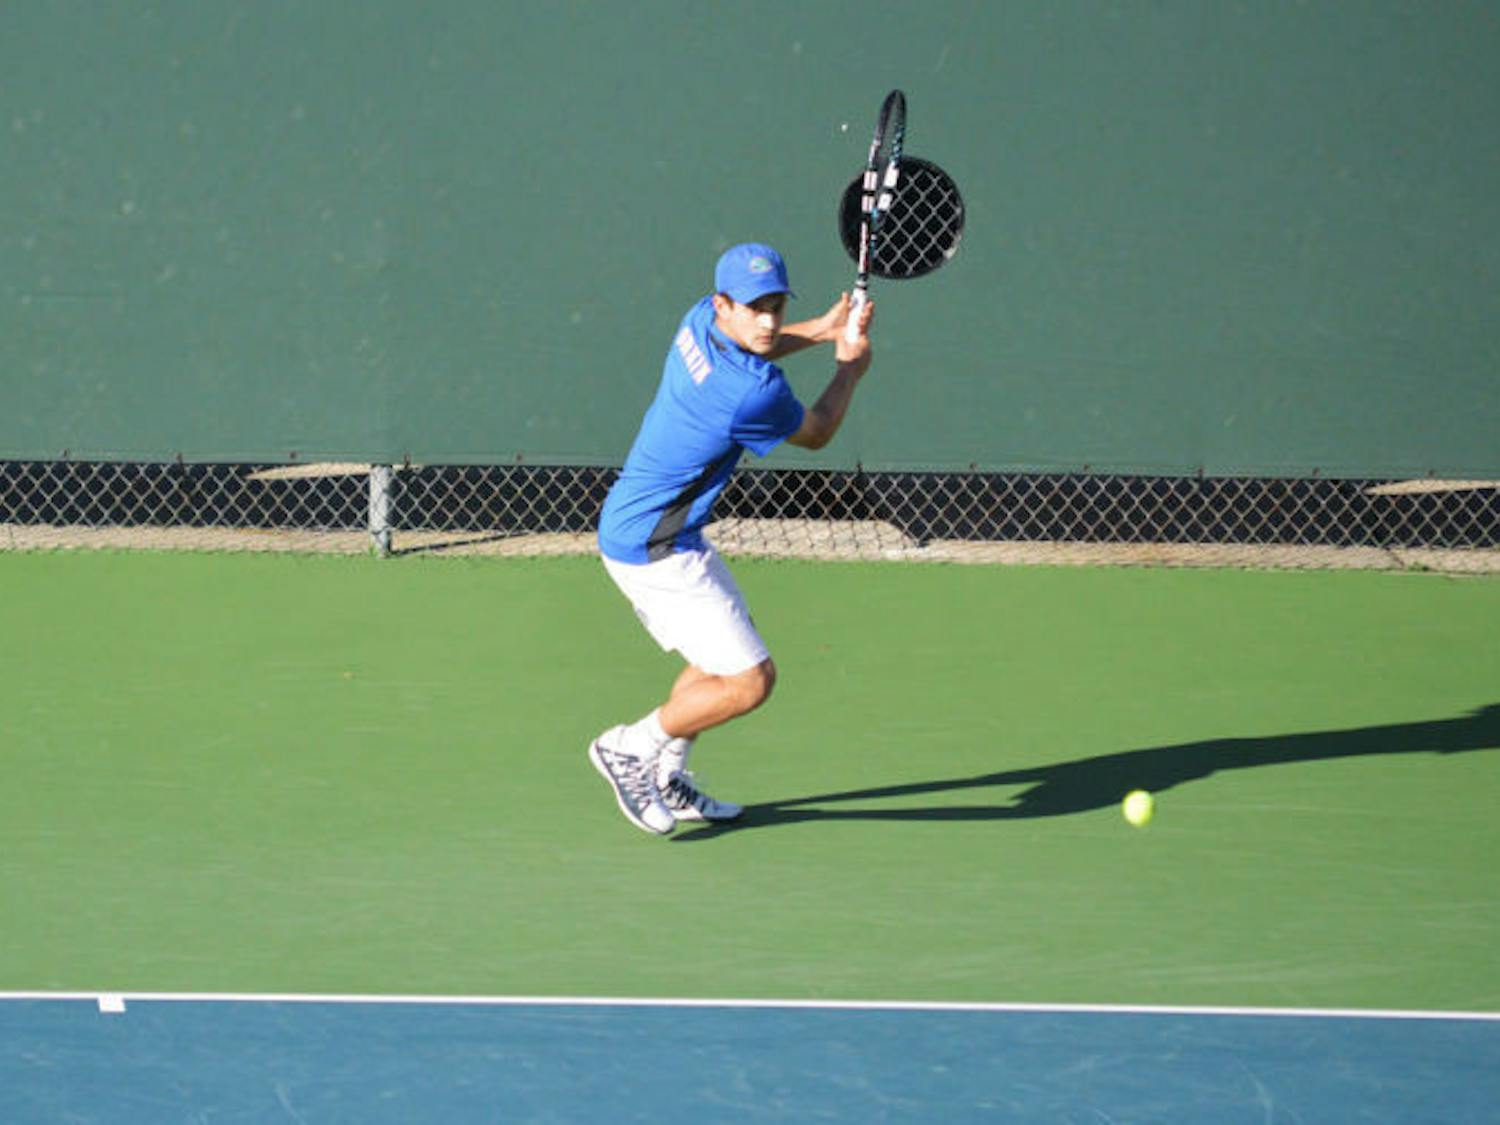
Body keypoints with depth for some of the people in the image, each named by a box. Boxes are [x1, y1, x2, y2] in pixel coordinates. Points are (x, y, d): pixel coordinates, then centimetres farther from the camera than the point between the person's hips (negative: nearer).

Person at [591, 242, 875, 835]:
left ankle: (666, 777, 33)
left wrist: (820, 329, 17)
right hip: (655, 552, -10)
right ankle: (629, 749, 6)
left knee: (721, 656, 26)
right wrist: (850, 369, 12)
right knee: (750, 681, -9)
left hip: (634, 528, 10)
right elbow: (816, 433, -5)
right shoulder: (753, 395, -29)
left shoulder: (700, 320, -4)